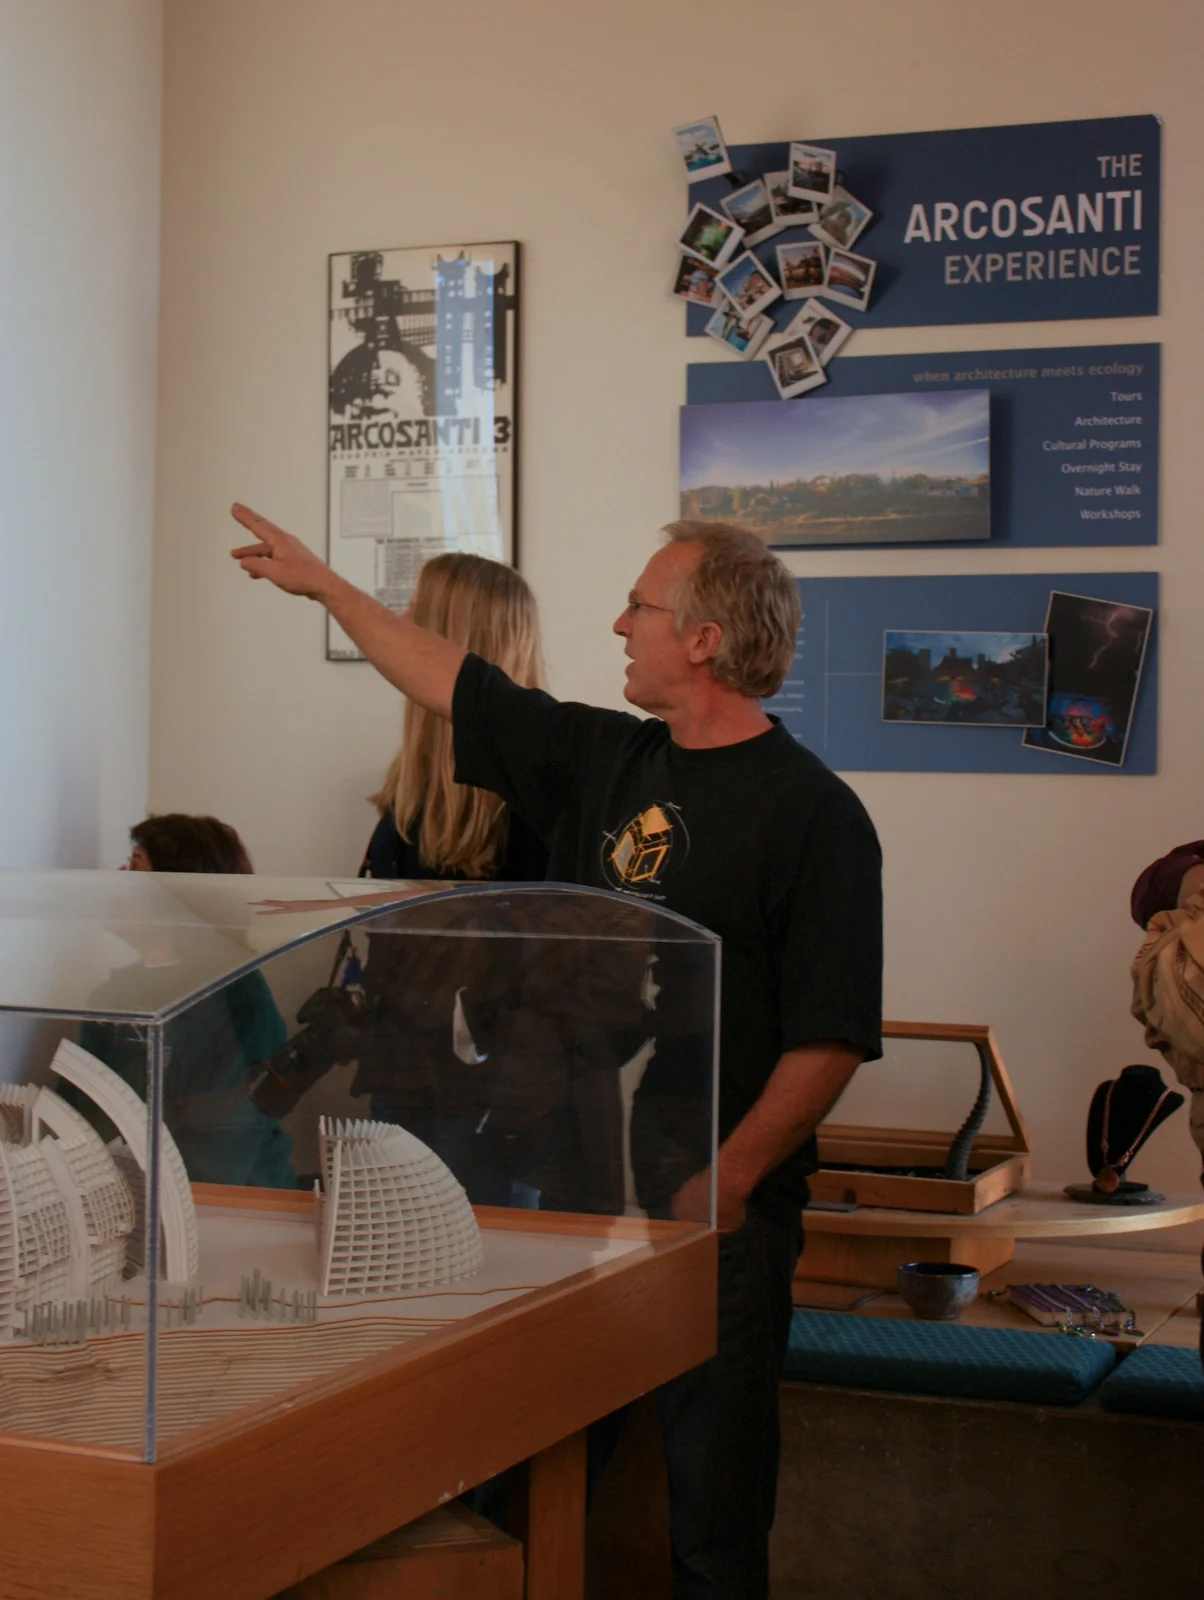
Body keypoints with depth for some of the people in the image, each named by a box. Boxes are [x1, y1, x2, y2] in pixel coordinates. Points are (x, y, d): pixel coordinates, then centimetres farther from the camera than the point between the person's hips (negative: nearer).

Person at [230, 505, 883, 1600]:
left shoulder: (814, 811, -10)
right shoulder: (602, 759, 9)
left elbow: (832, 1036, -13)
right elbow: (453, 685, 21)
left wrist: (723, 1184, -16)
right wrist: (322, 584, 28)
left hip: (717, 1206, -6)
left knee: (710, 1501, 2)